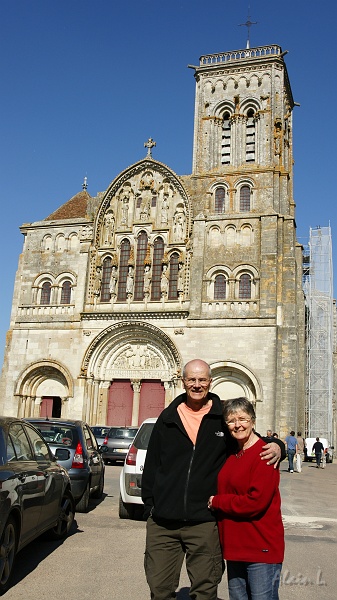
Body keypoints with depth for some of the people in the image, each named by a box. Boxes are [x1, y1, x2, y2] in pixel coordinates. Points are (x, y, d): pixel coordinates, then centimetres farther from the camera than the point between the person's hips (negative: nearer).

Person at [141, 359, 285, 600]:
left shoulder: (225, 417, 2)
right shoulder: (168, 418, 6)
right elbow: (151, 464, 10)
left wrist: (276, 447, -10)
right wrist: (149, 504, 5)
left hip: (205, 521, -1)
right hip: (162, 521, 2)